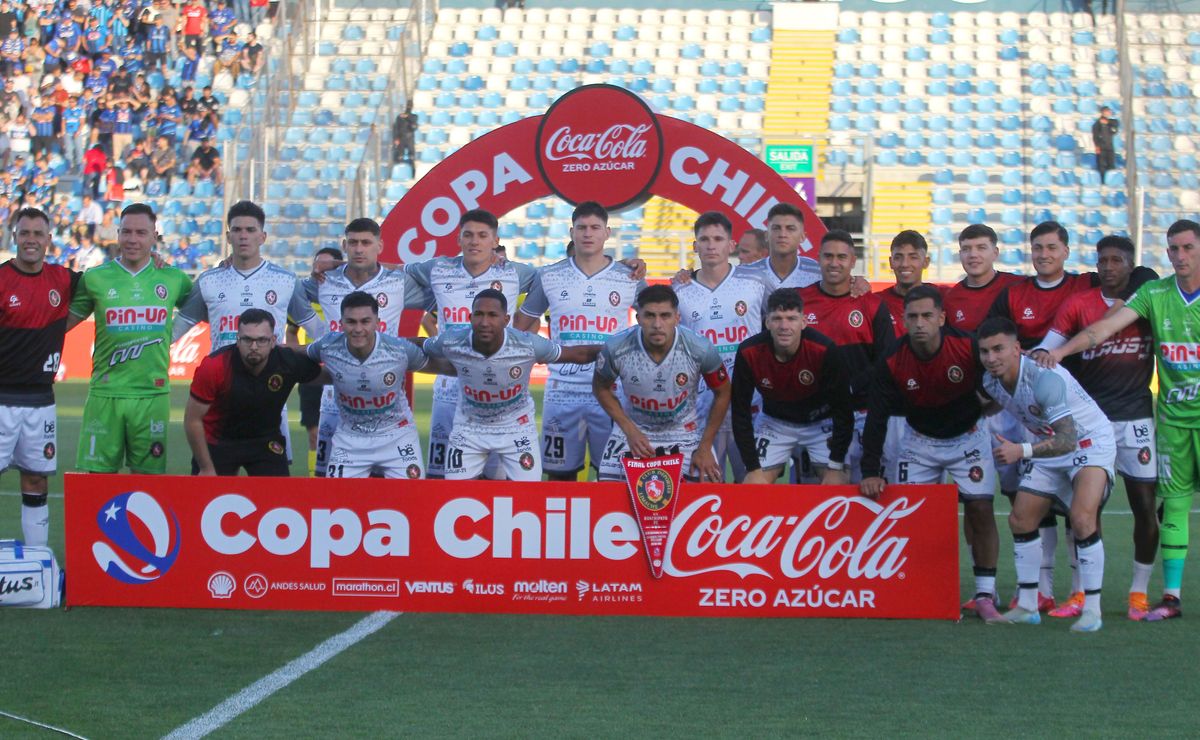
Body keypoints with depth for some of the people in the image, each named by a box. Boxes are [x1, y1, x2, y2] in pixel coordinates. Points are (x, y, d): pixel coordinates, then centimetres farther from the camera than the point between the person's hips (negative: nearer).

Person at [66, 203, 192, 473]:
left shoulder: (173, 279, 7)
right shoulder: (95, 278, 4)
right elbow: (65, 322, 12)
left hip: (152, 394, 1)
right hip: (105, 392, -1)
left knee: (148, 477, 4)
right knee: (99, 473, -2)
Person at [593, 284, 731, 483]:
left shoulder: (701, 349, -24)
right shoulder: (616, 349, -24)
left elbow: (722, 393, -6)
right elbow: (601, 388, -3)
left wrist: (705, 447, -5)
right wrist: (630, 431, -13)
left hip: (685, 431, 0)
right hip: (633, 429, 0)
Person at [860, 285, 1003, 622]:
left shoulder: (969, 347, -25)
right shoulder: (891, 362, -20)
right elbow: (877, 417, -16)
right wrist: (870, 472, -21)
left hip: (968, 436, -1)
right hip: (918, 440, 2)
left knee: (980, 511, -10)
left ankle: (985, 595, -2)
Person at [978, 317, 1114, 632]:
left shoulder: (1044, 378, -33)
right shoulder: (990, 382, -10)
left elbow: (1068, 439, -38)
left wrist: (1022, 451, -47)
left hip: (1089, 443, -8)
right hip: (1048, 447, 8)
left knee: (1082, 517, -26)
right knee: (1020, 520, 4)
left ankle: (1092, 610, -17)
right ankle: (1027, 607, 16)